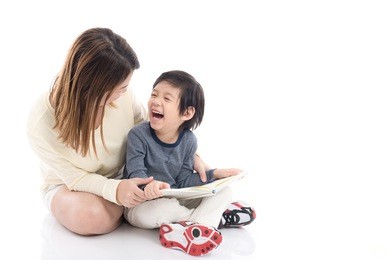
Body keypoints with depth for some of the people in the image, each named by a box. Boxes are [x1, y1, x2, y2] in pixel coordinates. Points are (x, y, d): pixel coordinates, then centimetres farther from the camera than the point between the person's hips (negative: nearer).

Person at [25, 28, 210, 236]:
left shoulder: (122, 95, -23)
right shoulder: (42, 122, -30)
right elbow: (73, 176, -22)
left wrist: (191, 157, -14)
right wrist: (115, 189, -40)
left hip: (122, 176, 3)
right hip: (68, 186, -3)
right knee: (90, 216, -36)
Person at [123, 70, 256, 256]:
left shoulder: (189, 140, -5)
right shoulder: (138, 135, -16)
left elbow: (183, 181, -2)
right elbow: (136, 173, -22)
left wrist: (215, 174, -12)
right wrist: (149, 184, -45)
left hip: (176, 198, 4)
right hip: (143, 201, -4)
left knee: (224, 190, -7)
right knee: (145, 214, -40)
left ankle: (196, 226, -33)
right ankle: (212, 216, -20)